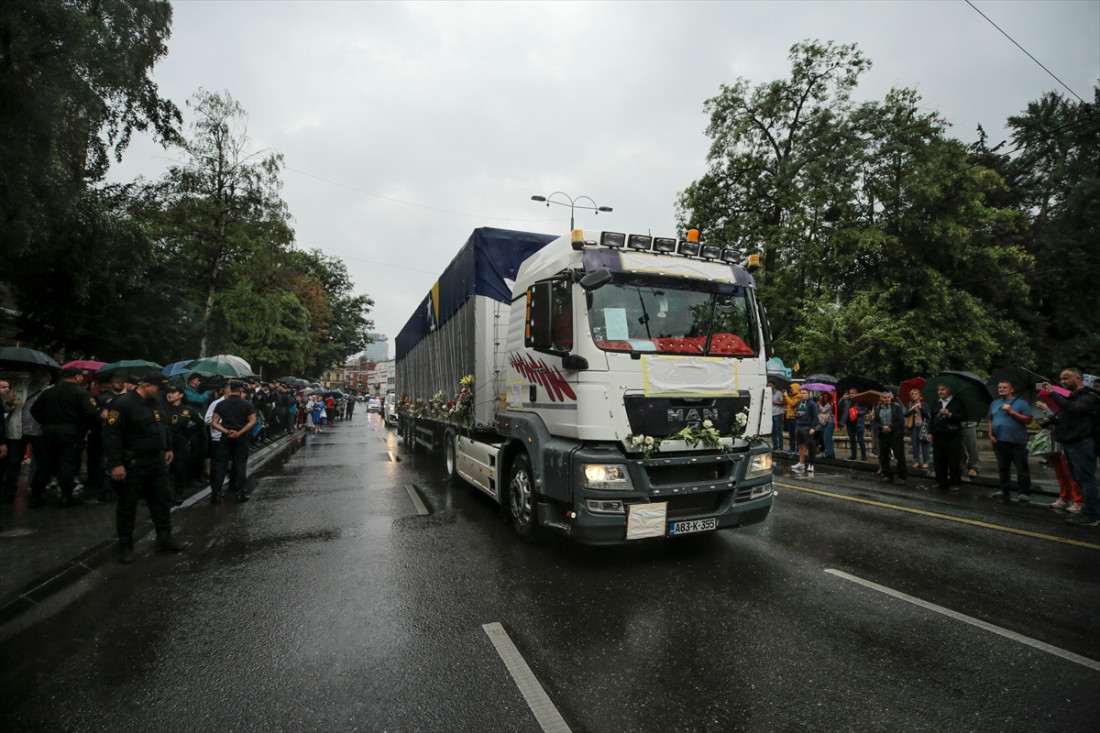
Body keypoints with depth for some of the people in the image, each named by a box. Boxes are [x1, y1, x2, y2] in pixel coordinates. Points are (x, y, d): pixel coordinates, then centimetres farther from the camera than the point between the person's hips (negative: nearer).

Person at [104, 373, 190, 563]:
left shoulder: (154, 402, 9)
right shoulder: (123, 404, -16)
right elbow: (112, 435, -19)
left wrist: (166, 449, 16)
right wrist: (116, 464, -22)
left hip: (157, 461, 8)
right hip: (133, 463, -7)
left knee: (162, 499, 11)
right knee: (128, 504, 6)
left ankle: (164, 539, 20)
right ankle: (125, 545, 21)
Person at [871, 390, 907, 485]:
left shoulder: (897, 407, -1)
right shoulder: (877, 409, 9)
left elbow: (901, 421, -8)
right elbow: (874, 422, 4)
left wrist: (890, 427, -16)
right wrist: (882, 427, -14)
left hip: (895, 435, -4)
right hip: (883, 435, 4)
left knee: (900, 456, -1)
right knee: (883, 456, 8)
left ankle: (901, 477, 6)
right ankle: (887, 475, 19)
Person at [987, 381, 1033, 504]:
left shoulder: (1021, 403, 0)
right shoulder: (995, 403, 15)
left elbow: (1028, 419, -8)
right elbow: (991, 420, 17)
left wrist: (1012, 412, -16)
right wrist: (990, 434, 6)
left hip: (1017, 442, -5)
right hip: (999, 442, 5)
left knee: (1022, 470, -1)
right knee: (1003, 469, 10)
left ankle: (1024, 494, 5)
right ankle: (1005, 492, 17)